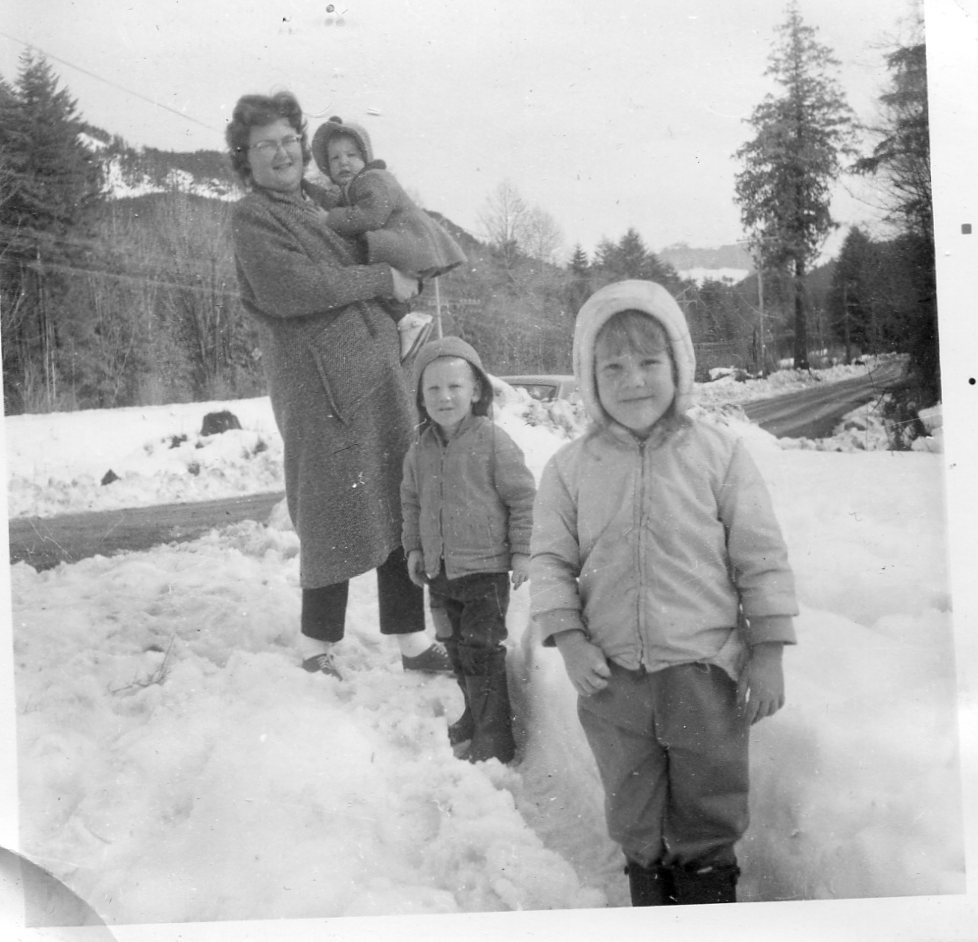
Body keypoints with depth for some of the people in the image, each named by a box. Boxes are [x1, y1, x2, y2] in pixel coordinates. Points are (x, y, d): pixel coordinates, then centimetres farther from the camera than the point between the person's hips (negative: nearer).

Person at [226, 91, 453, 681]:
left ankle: (413, 641, 20)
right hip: (321, 384, -8)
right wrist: (383, 279, -12)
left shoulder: (323, 201, 19)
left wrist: (406, 290, 14)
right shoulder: (252, 217, -4)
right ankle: (318, 653, 12)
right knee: (335, 520, -4)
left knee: (401, 507, 9)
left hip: (380, 370, 8)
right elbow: (289, 289, -20)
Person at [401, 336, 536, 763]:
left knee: (483, 651, -4)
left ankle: (495, 738, 7)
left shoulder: (493, 441, -12)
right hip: (439, 569, 6)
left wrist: (522, 550, -9)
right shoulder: (420, 450, 4)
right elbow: (412, 500, 19)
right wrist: (414, 546, 14)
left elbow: (523, 497, -8)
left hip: (485, 567, -6)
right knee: (457, 649, 17)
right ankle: (474, 716, 36)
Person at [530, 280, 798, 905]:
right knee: (633, 815, 20)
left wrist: (768, 652, -5)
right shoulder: (570, 468, -2)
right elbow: (551, 559, 3)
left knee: (710, 810, 16)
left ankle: (708, 887, 40)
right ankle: (649, 883, 43)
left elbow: (761, 556, -4)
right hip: (611, 676, 2)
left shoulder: (719, 454, -6)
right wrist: (568, 639, -9)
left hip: (705, 669, -1)